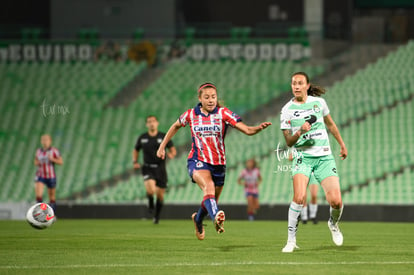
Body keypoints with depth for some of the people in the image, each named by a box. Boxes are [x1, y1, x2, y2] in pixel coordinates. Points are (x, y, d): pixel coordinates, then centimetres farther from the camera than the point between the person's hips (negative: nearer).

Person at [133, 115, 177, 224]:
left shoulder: (163, 137, 1)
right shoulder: (142, 138, 4)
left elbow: (173, 150, 3)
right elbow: (135, 150, 18)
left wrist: (171, 154, -21)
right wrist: (135, 162, 1)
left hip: (160, 169, 1)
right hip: (148, 168, -1)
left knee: (160, 195, 6)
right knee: (151, 189, -28)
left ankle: (156, 216, 29)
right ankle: (150, 204, 5)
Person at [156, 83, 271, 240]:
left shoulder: (223, 113, -5)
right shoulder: (191, 114, -1)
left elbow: (247, 130, -13)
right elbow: (175, 126, 20)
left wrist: (260, 127, -34)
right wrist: (162, 147, 21)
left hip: (219, 163, 2)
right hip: (197, 161, -2)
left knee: (212, 200, 15)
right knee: (208, 187, -32)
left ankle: (198, 219, 49)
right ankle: (216, 217, -57)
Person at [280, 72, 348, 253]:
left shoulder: (319, 102, 5)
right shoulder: (287, 110, -1)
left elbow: (330, 124, 22)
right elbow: (288, 142, 0)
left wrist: (342, 144, 27)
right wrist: (299, 132, -20)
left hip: (324, 157, 2)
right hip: (302, 156, -2)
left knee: (336, 201, -10)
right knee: (299, 197, -25)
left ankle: (333, 224, 25)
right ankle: (291, 239, -13)